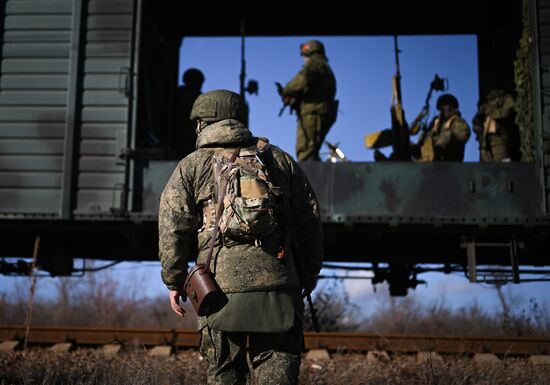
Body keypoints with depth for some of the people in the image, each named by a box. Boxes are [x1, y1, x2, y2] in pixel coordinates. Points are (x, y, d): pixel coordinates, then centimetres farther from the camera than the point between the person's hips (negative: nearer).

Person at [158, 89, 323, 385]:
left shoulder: (191, 167, 9)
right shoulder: (279, 159, 15)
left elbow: (172, 228, 2)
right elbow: (309, 221, 14)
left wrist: (174, 281, 12)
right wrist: (309, 273, 23)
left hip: (221, 284, -1)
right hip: (277, 282, 1)